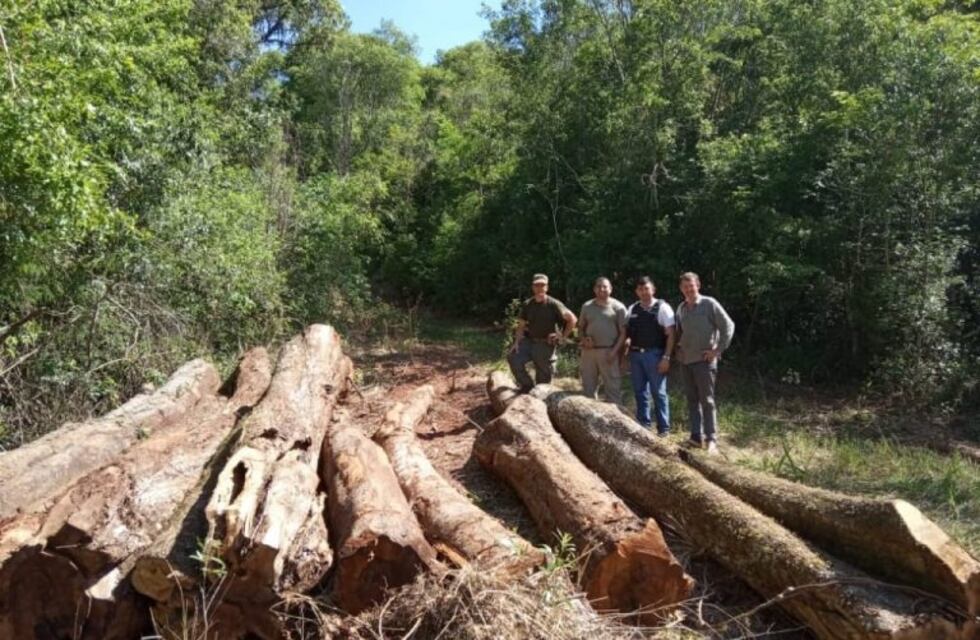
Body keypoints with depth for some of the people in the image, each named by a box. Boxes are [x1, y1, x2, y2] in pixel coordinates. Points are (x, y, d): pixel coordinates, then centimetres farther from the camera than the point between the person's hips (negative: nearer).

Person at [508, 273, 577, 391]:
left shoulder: (554, 304, -8)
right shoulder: (527, 305, 5)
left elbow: (572, 319, -7)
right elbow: (521, 325, 8)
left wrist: (563, 337, -6)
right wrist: (517, 342, -4)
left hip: (546, 346, -3)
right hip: (529, 342, 4)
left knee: (543, 377, 1)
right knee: (514, 358, -17)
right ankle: (527, 386, -2)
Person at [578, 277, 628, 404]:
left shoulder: (618, 307, 0)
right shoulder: (587, 306, 11)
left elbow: (623, 332, -3)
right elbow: (581, 327, 18)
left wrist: (614, 351, -13)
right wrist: (583, 339, -3)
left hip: (609, 352, -4)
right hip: (589, 351, 4)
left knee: (613, 386, -2)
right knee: (588, 386, 11)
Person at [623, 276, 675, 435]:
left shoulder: (662, 308, -4)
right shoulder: (632, 309, 11)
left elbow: (670, 335, -8)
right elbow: (626, 333, 16)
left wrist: (666, 357, -14)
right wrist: (625, 352, 2)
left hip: (654, 355, -5)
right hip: (635, 354, 5)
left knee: (659, 392, 1)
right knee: (640, 392, 12)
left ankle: (663, 427, 10)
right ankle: (643, 425, 23)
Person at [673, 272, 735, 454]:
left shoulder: (709, 304, -7)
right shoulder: (681, 308, 11)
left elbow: (728, 326, -9)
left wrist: (718, 350, -11)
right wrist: (678, 347, 9)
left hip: (704, 360, -6)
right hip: (685, 360, 6)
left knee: (707, 400, -4)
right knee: (692, 400, 9)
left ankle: (711, 439, 0)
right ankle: (696, 436, 15)